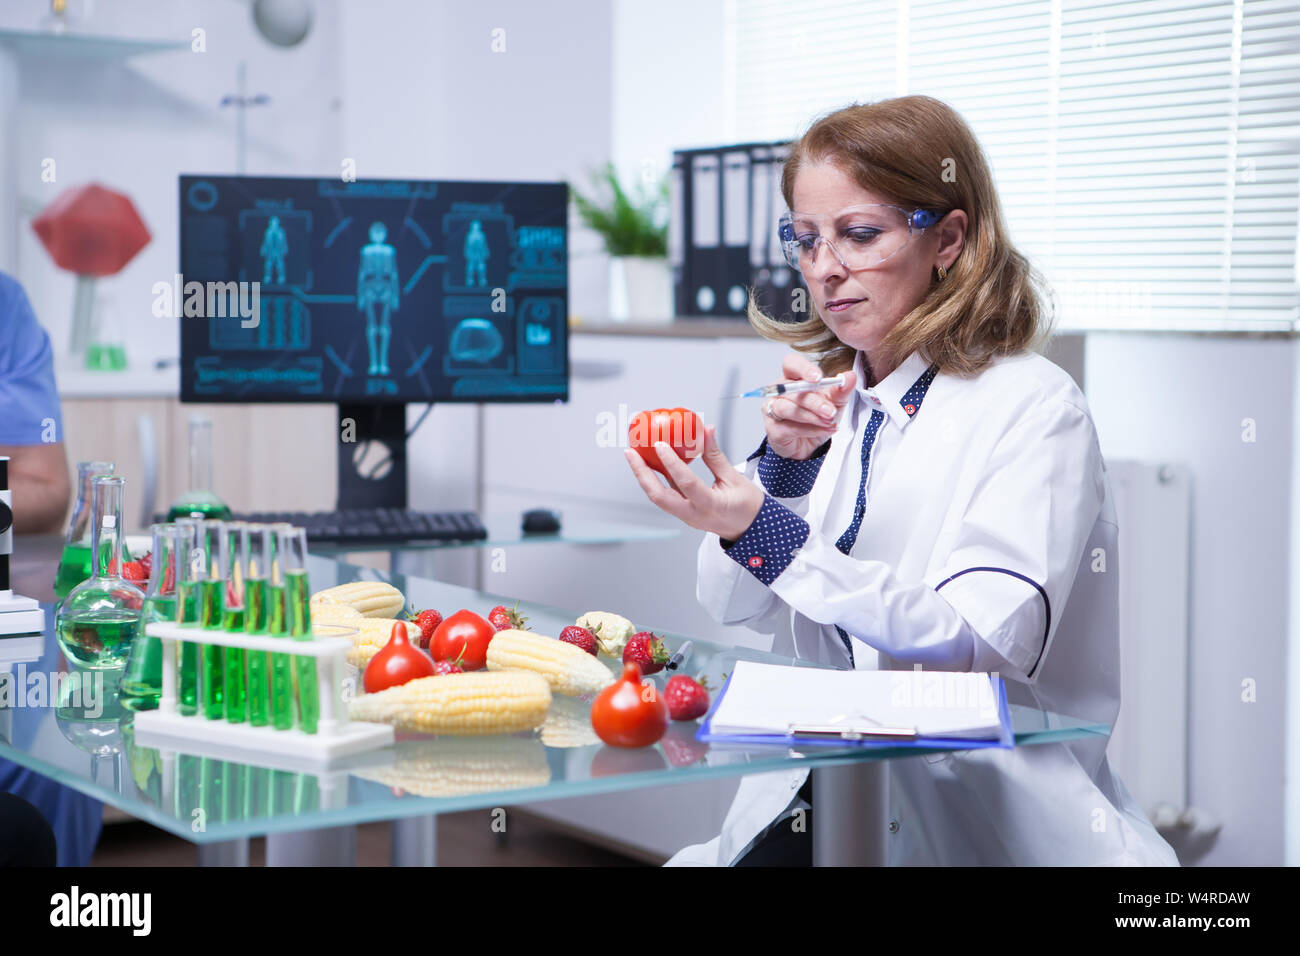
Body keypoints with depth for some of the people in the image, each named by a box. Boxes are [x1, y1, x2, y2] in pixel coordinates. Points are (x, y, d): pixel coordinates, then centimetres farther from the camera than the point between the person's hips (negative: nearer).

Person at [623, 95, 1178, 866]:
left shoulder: (1033, 406, -9)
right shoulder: (830, 400, 10)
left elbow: (985, 646, -21)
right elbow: (734, 608, 11)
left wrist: (769, 533, -28)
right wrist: (783, 465, -7)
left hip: (987, 822, -5)